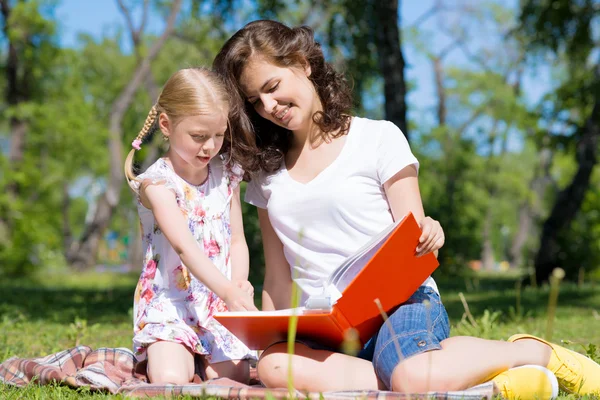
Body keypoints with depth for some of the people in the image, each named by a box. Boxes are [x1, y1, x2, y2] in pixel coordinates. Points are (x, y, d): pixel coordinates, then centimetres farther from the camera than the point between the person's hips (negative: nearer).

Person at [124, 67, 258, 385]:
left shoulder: (226, 174, 6)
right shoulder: (156, 181, -12)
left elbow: (237, 240, 8)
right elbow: (183, 245, -24)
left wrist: (239, 285, -14)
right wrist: (227, 290, -37)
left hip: (222, 302, 4)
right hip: (170, 302, -4)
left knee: (233, 376, -13)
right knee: (169, 380, -22)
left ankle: (207, 357, 18)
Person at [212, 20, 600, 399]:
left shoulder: (378, 138, 4)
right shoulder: (267, 178, 15)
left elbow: (413, 240, 1)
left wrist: (427, 237, -22)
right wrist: (269, 338, 2)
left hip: (400, 301, -4)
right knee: (274, 367, -34)